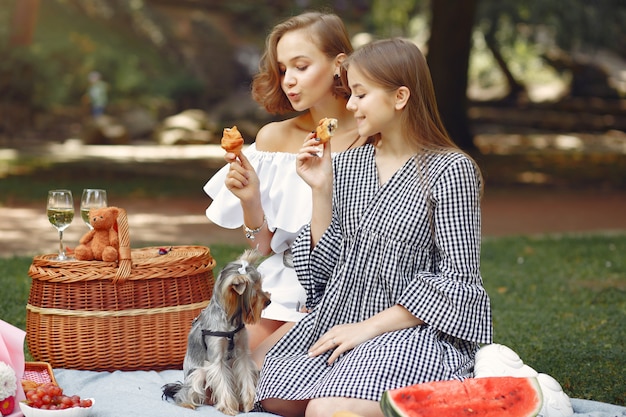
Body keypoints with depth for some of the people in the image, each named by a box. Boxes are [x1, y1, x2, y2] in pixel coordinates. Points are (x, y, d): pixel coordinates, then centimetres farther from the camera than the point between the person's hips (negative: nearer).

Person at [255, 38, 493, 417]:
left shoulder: (450, 170, -8)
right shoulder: (346, 166, 9)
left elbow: (457, 279, -11)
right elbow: (326, 265, 9)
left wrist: (371, 325, -15)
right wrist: (321, 191, -3)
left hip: (415, 327, -6)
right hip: (340, 319, 6)